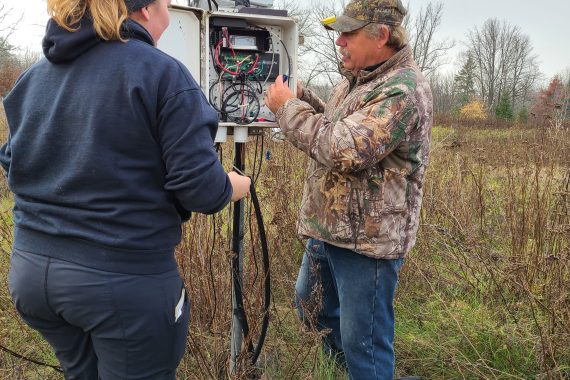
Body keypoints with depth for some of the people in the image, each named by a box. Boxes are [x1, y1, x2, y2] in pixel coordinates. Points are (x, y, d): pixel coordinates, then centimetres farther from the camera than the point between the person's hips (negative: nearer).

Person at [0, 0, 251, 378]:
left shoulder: (33, 77, 7)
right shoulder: (161, 72, -13)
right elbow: (199, 187, -18)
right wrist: (234, 187, 3)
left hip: (31, 268, 7)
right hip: (125, 278, -6)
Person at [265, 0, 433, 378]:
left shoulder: (403, 90, -21)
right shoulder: (357, 79, 10)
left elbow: (344, 148, -30)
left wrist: (288, 107, -18)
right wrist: (298, 95, 4)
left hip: (367, 239, -10)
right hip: (326, 229, 10)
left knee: (364, 343, 4)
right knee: (311, 305, 27)